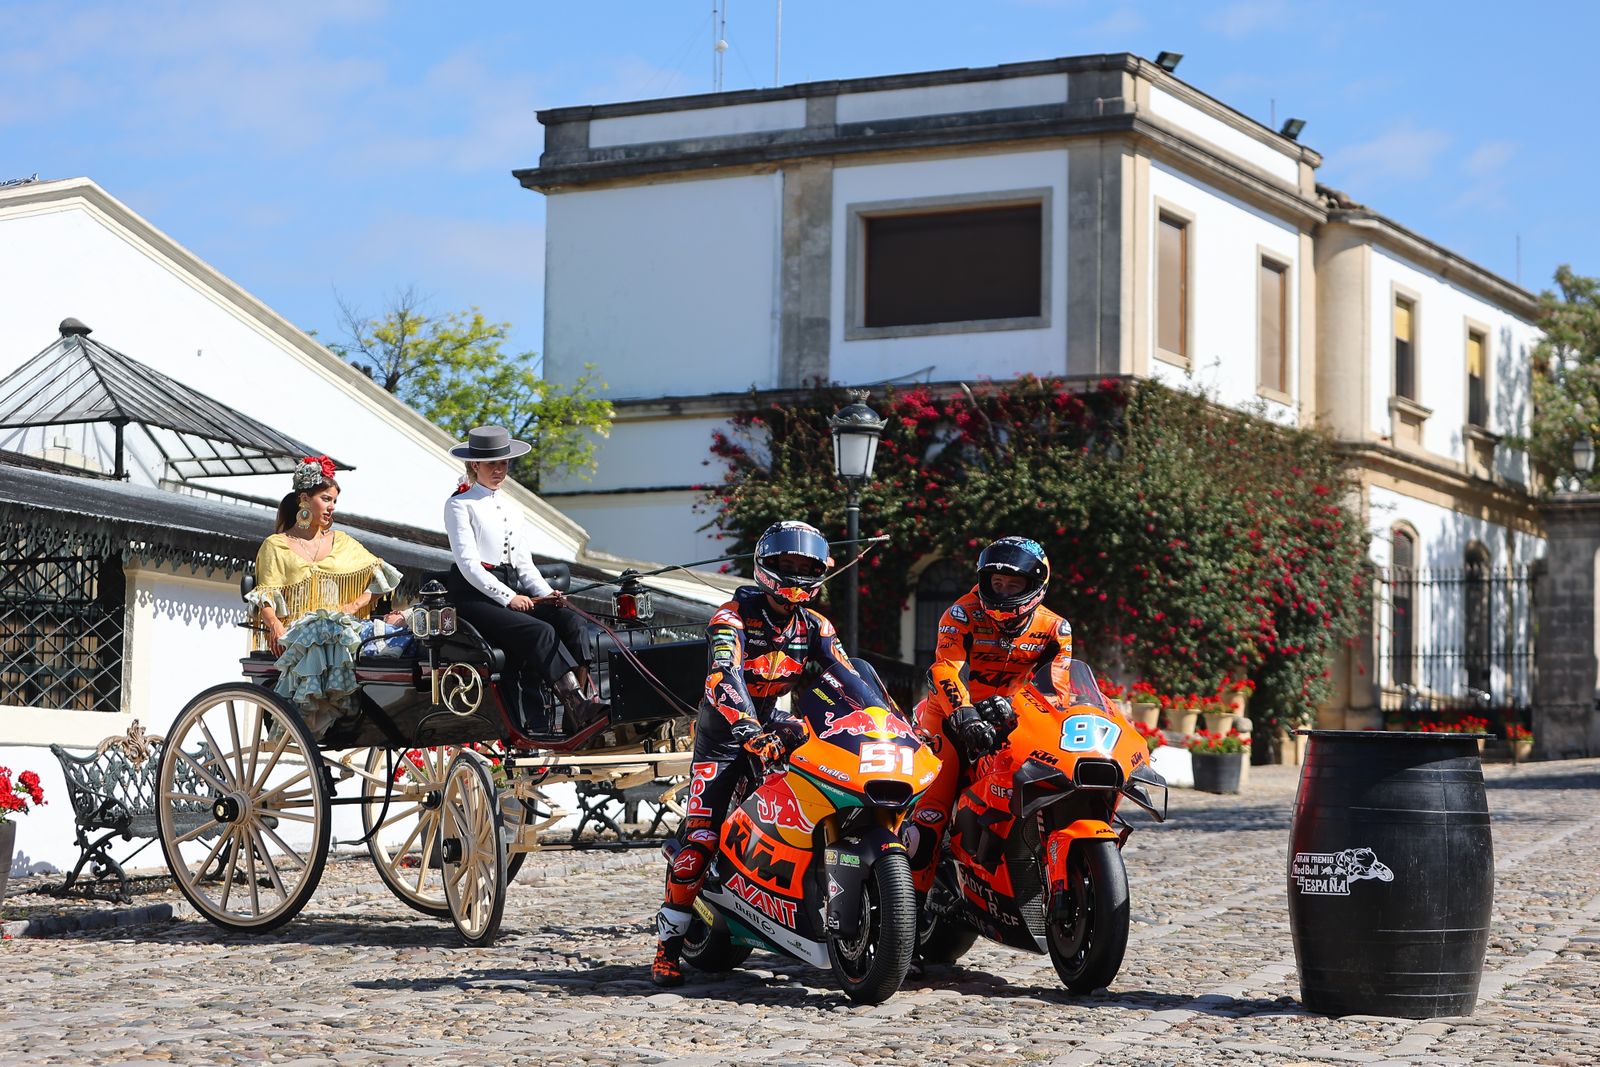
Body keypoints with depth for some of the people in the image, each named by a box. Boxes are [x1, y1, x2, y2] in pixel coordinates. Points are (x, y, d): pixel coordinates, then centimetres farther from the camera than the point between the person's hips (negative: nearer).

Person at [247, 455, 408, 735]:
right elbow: (266, 597, 3)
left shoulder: (342, 542, 26)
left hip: (341, 625, 3)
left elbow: (380, 576, 16)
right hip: (297, 630, -3)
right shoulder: (275, 546, 15)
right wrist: (274, 625, -18)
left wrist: (355, 605, -3)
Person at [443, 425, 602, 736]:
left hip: (513, 593, 7)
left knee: (569, 620, -22)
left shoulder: (513, 509, 24)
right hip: (476, 595, -6)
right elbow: (468, 563, -8)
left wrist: (545, 593, 0)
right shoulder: (460, 505, 3)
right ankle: (579, 708, -37)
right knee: (539, 631, -31)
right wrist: (507, 597, -17)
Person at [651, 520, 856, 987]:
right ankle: (668, 945, -9)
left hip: (779, 727, 6)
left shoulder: (816, 627, 4)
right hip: (726, 733, -5)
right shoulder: (734, 616, -14)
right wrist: (750, 731, -46)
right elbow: (723, 676, -30)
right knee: (699, 839, -15)